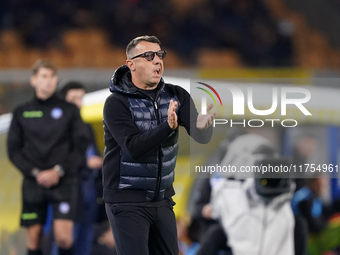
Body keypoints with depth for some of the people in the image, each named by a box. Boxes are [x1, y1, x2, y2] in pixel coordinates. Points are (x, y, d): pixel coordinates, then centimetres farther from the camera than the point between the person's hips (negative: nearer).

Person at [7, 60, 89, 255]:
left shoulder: (69, 110, 6)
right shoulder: (21, 113, 9)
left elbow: (81, 146, 2)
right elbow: (14, 150, 7)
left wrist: (59, 171, -9)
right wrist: (35, 173, -7)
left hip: (64, 182, -2)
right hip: (33, 183, 2)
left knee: (64, 236, -13)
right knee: (34, 237, 0)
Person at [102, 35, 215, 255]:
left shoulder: (176, 96, 2)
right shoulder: (117, 103, -11)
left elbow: (202, 137, -10)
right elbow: (133, 147, -24)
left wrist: (203, 125, -34)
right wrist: (168, 127, -37)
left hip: (163, 201, 5)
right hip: (127, 202, -5)